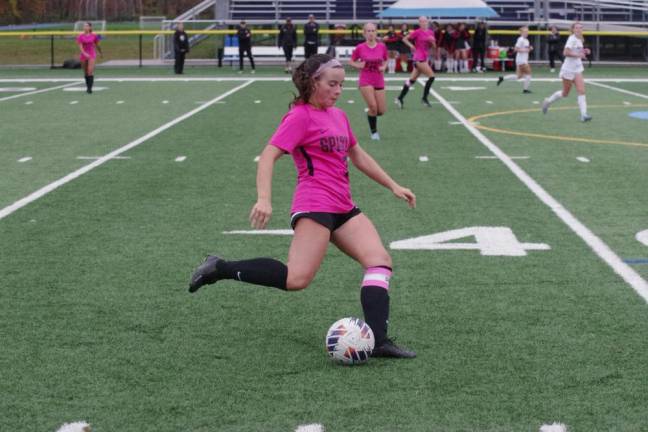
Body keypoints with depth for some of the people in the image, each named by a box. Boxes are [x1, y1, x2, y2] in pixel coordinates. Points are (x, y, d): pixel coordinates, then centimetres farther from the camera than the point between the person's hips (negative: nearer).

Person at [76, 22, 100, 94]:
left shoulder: (94, 36, -1)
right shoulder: (80, 36, -2)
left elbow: (97, 45, 12)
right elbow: (80, 47, -9)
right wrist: (84, 53, -25)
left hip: (92, 54, -2)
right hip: (83, 55, 2)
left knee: (90, 71, -15)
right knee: (86, 72, 10)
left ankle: (90, 88, -17)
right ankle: (87, 86, 26)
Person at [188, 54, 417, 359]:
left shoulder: (338, 116, 20)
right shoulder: (301, 116, -5)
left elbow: (358, 156, 33)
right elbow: (268, 156, -13)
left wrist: (393, 186, 32)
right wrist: (264, 199, -27)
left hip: (343, 208, 8)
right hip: (314, 205, -8)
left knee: (381, 261, -9)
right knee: (297, 279, -21)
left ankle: (378, 340, -15)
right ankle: (220, 268, -9)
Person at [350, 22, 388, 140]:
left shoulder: (382, 47, -1)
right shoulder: (360, 48, -6)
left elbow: (385, 60, 14)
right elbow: (351, 61, 5)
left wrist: (384, 67, -7)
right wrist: (359, 65, -14)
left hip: (379, 81, 3)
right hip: (365, 81, -3)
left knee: (381, 111, 2)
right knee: (373, 107, -17)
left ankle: (370, 114, 38)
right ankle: (374, 132, 3)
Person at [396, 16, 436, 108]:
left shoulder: (430, 32, 11)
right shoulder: (417, 32, -7)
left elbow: (433, 46, 14)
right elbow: (405, 39, 0)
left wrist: (432, 41, -6)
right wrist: (411, 45, -13)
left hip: (424, 58, 7)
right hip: (419, 58, -7)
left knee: (412, 80, 9)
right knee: (431, 76, -13)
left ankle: (400, 98, 14)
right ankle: (424, 98, -4)